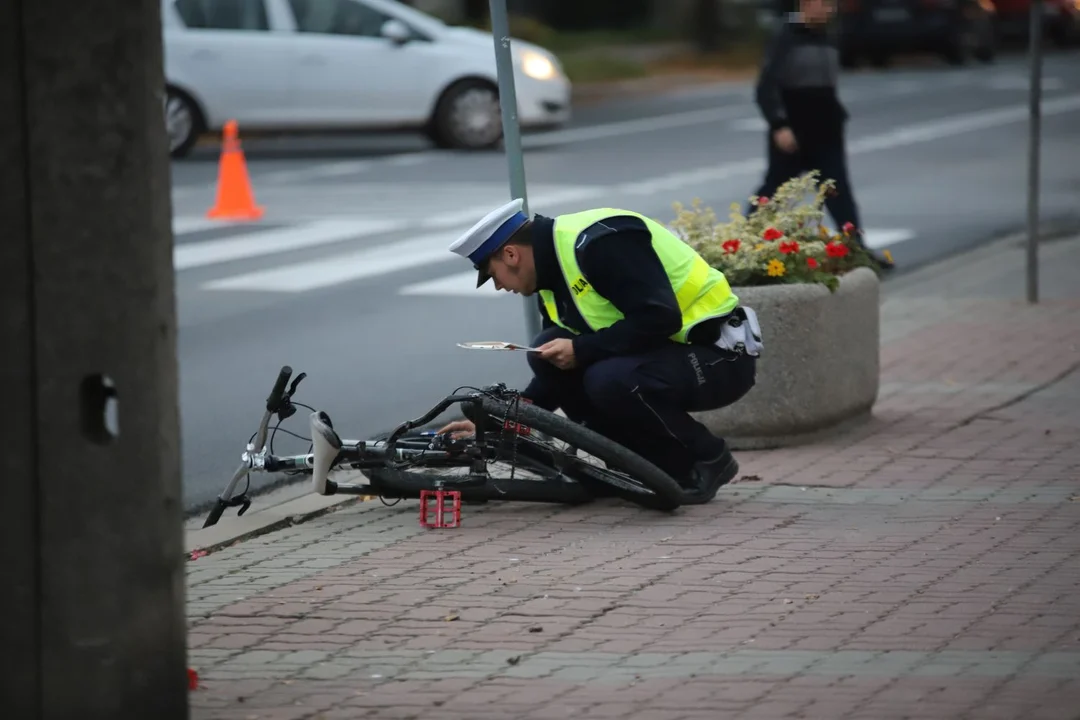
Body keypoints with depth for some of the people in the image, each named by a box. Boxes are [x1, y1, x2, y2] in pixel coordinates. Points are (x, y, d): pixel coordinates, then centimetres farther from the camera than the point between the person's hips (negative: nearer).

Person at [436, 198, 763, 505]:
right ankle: (653, 464, 2)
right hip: (665, 354, 9)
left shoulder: (598, 242, -21)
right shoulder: (553, 272, 9)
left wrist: (580, 350, -22)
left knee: (610, 380, -32)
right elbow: (560, 369, 16)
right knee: (546, 354, -3)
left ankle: (707, 460, -8)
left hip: (722, 355, -9)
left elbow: (659, 317, -29)